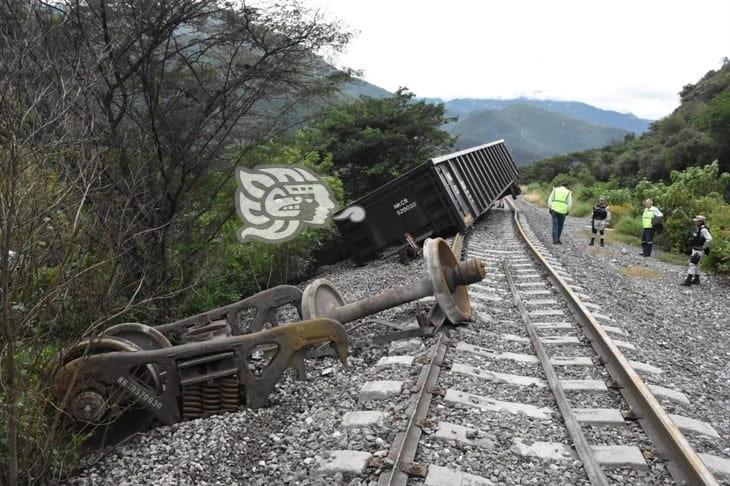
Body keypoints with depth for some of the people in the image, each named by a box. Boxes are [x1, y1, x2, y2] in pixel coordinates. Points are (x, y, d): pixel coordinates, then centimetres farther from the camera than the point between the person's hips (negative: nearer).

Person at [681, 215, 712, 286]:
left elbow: (709, 239, -33)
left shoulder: (703, 230, -22)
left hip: (700, 251, -10)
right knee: (696, 264, 15)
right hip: (695, 249, 10)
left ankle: (688, 280, -15)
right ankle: (696, 279, 24)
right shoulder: (696, 228, 9)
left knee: (692, 264, -14)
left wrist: (704, 247, -22)